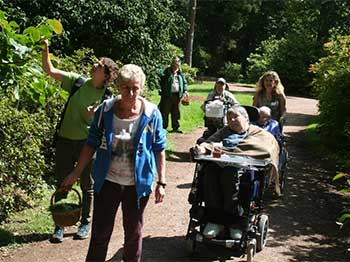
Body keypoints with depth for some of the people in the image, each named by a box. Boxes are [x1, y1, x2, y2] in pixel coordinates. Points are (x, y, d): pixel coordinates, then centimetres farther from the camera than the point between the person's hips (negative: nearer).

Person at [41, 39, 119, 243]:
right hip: (65, 141, 2)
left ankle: (86, 223, 29)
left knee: (87, 186, 11)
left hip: (87, 143, -2)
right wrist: (46, 48, -15)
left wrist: (95, 116, -25)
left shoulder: (106, 97, -8)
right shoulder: (78, 81, -3)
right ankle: (60, 225, 22)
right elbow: (50, 70, -3)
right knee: (62, 185, 8)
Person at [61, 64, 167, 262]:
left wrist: (161, 183, -3)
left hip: (137, 184, 0)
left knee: (134, 233, 17)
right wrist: (76, 173, 1)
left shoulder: (151, 114, -11)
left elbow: (159, 150, -3)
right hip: (107, 181, 1)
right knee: (100, 233, 9)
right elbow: (92, 144, 1)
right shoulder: (105, 110, -9)